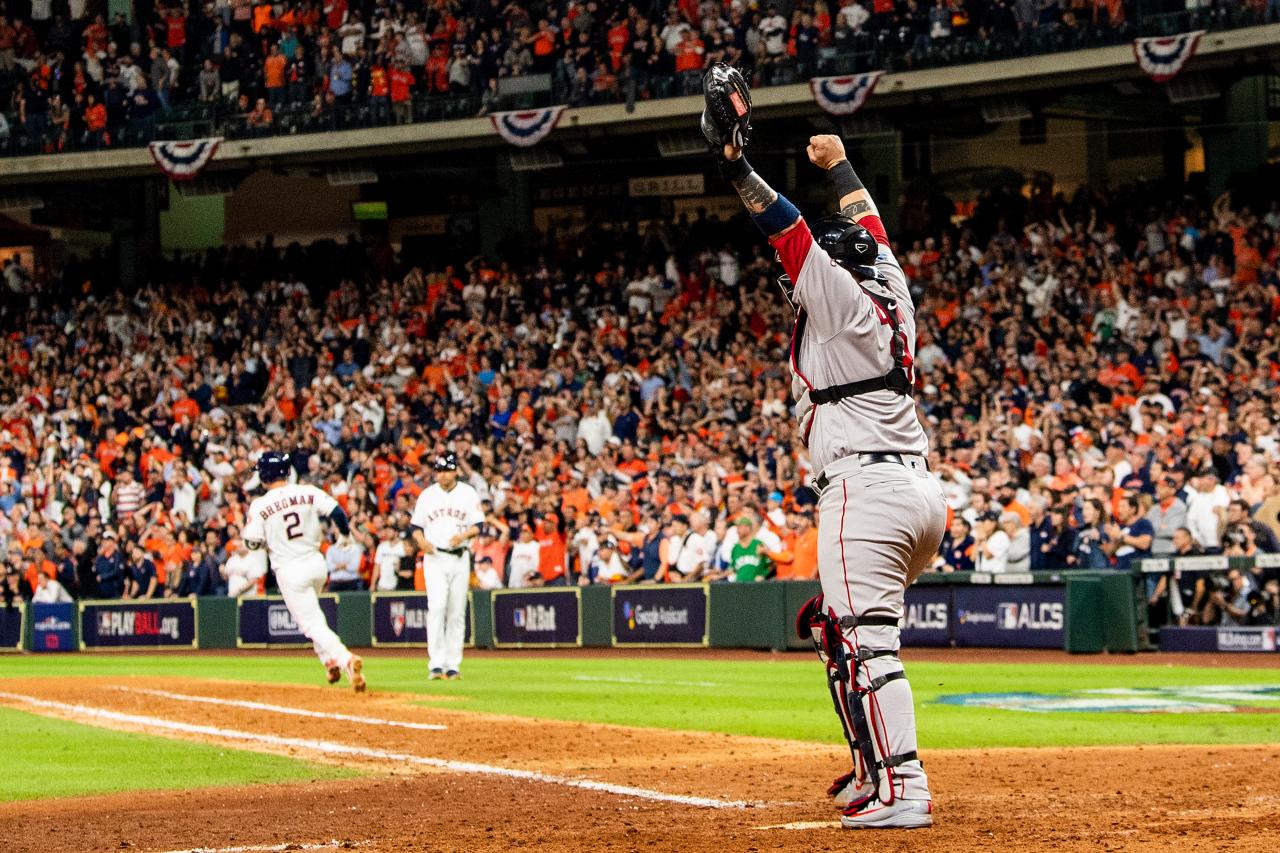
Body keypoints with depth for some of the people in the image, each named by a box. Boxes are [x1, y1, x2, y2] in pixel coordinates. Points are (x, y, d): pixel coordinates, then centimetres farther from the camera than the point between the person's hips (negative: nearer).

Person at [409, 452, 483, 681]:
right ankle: (436, 664, -18)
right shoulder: (427, 495, 7)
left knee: (457, 612, 3)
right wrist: (421, 540, -12)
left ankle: (452, 665, 9)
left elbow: (478, 525, 3)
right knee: (436, 607, -15)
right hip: (434, 557, -1)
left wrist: (463, 535, -18)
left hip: (460, 557, 1)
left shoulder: (468, 494, 5)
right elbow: (416, 527, 10)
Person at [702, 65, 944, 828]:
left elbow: (790, 230, -12)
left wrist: (737, 166, -15)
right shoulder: (889, 291, 17)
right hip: (921, 487, 9)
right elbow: (867, 228, 34)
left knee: (866, 642, -13)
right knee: (839, 627, 21)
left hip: (866, 489, -9)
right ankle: (876, 769, 19)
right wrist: (839, 165, 48)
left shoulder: (840, 298, -3)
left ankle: (903, 788, -21)